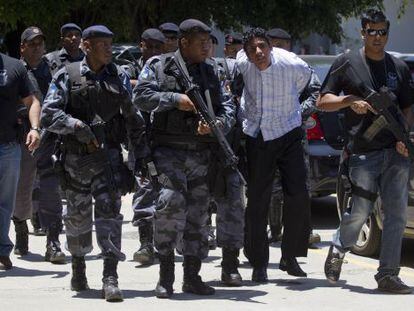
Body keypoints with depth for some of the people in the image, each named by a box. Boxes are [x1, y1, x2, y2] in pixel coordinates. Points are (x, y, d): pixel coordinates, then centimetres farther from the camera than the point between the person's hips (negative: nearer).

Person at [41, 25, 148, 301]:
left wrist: (141, 154, 10)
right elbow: (49, 114, -7)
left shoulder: (119, 77, 7)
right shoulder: (67, 76, 0)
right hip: (75, 158, 0)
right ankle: (78, 267, 33)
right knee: (78, 216, 11)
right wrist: (76, 125, -21)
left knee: (109, 212, -12)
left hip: (109, 156, 0)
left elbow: (134, 118, 13)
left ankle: (111, 279, -17)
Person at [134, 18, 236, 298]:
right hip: (169, 149, -5)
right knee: (171, 202, -21)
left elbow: (227, 106, 11)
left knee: (198, 214, 5)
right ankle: (165, 275, -12)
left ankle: (192, 276, 14)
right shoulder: (158, 65, 3)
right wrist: (175, 99, -16)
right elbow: (141, 96, -7)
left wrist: (216, 124, -10)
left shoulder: (209, 73, 16)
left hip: (201, 154, 5)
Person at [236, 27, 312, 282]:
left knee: (298, 196, -9)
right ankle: (259, 264, 10)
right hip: (256, 138, 1)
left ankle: (290, 257, 6)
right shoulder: (242, 62, -11)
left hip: (288, 135, -1)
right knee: (257, 202, 1)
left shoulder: (294, 66, -17)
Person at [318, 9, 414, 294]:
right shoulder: (346, 63, 5)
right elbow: (323, 102, 6)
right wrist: (351, 100, -13)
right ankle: (338, 250, 23)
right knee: (360, 211, -6)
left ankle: (388, 275, 2)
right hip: (364, 153, -3)